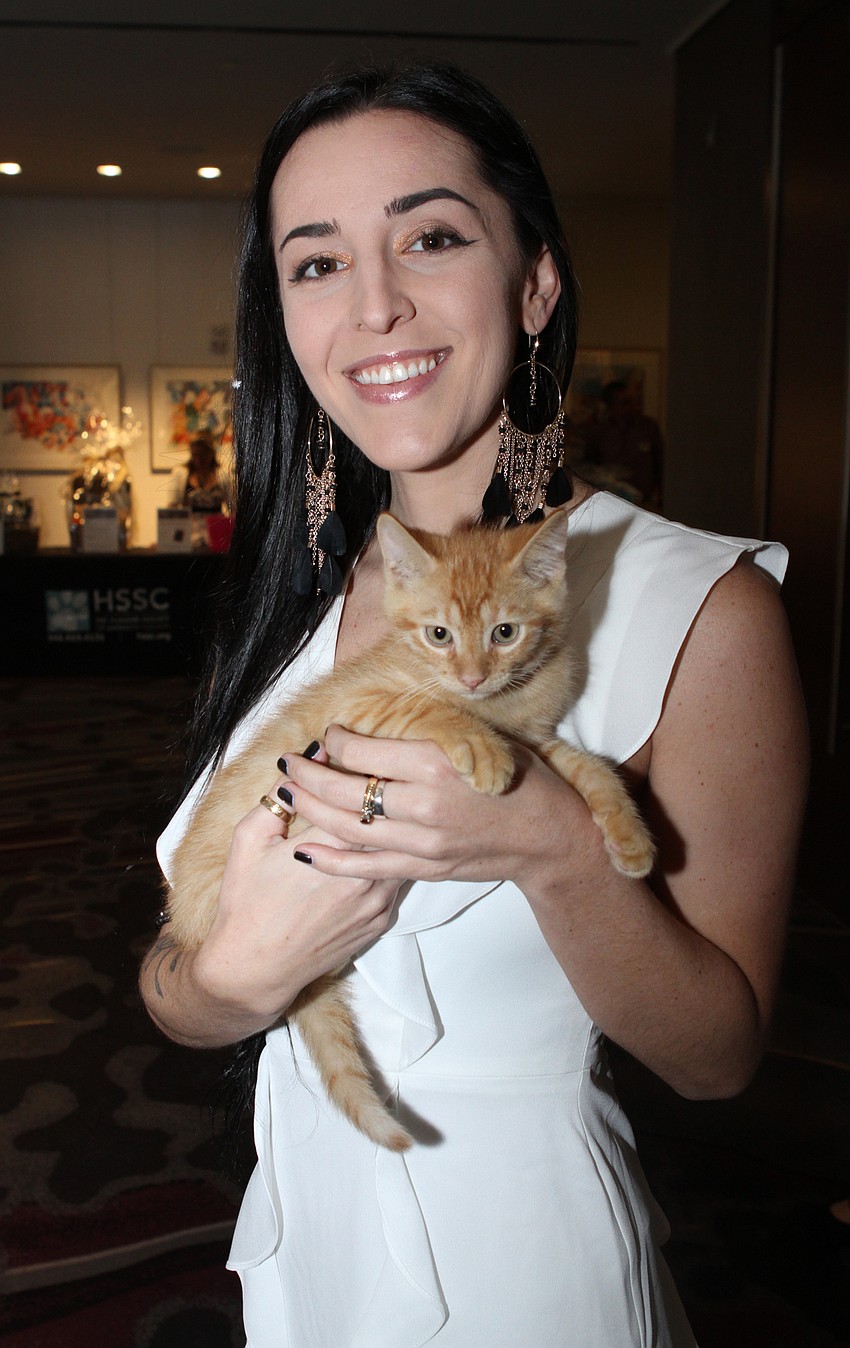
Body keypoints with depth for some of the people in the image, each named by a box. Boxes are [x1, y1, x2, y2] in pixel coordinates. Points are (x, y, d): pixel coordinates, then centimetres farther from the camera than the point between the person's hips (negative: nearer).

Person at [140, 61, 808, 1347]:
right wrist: (240, 972, -24)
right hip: (306, 1231, 5)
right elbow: (169, 994, -2)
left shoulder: (703, 606, -18)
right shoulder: (300, 597, -4)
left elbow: (718, 1054, -14)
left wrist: (561, 853, -30)